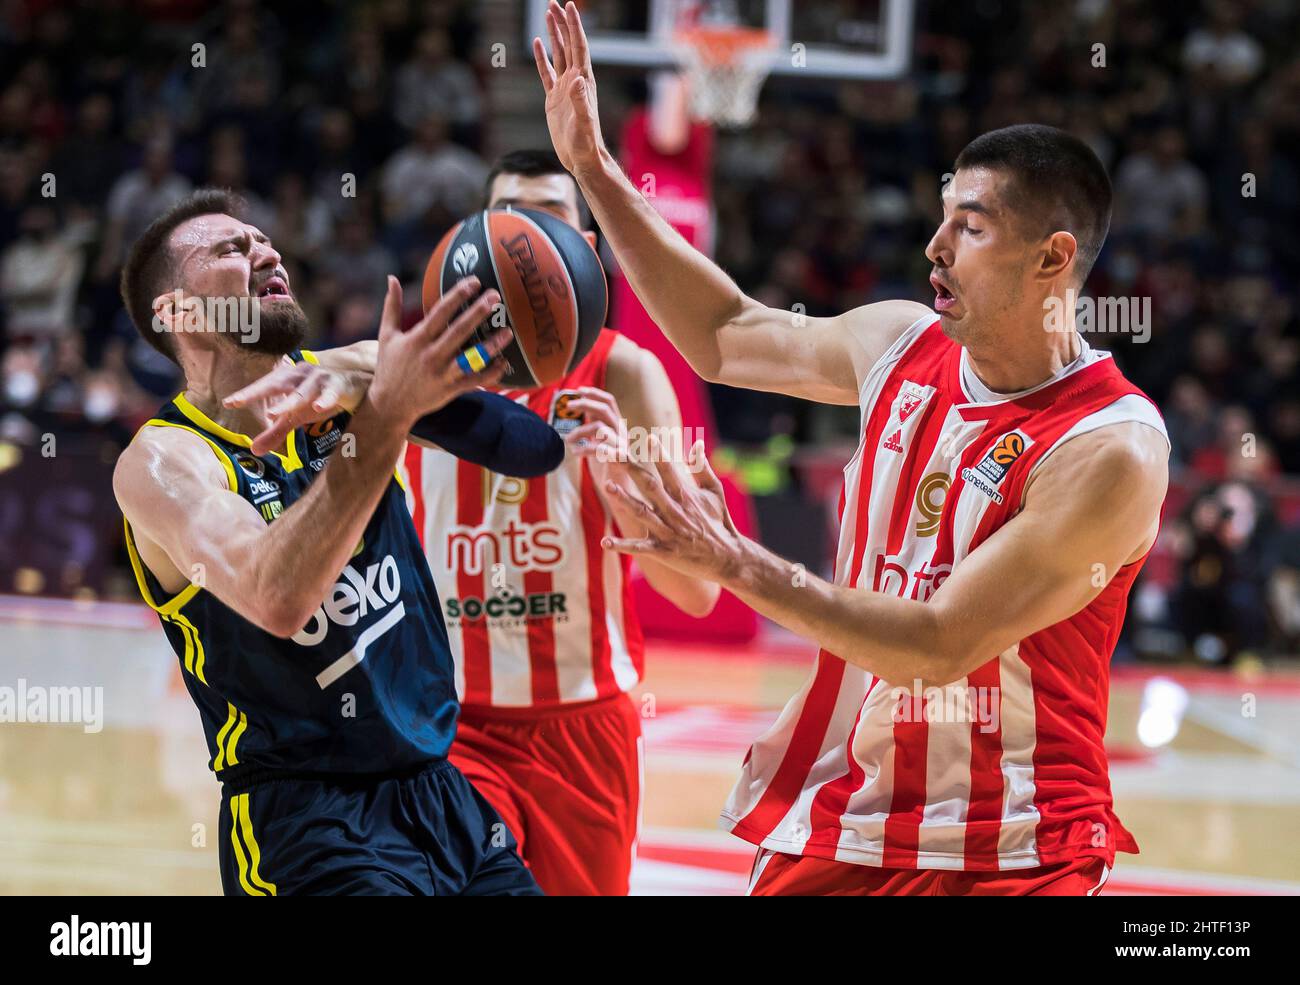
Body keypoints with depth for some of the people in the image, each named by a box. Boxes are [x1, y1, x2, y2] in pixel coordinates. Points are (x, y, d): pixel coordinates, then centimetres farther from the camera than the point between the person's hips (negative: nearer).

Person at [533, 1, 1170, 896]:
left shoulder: (1111, 449, -19)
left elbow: (940, 647, -23)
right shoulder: (899, 345, 2)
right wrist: (593, 168, 16)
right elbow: (725, 335, 20)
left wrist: (738, 565, -25)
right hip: (837, 822, 6)